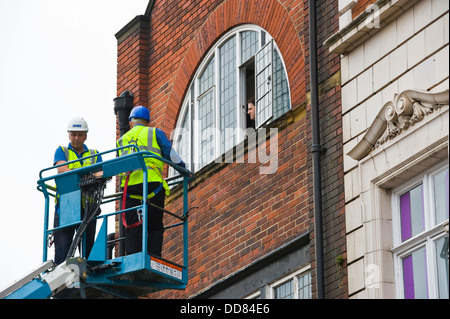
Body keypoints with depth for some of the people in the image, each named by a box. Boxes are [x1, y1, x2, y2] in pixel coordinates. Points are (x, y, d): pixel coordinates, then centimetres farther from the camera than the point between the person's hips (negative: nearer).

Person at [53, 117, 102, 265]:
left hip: (87, 204, 2)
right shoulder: (62, 151, 15)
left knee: (87, 246, 0)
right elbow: (61, 169, -5)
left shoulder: (94, 154, 20)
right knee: (62, 246, -9)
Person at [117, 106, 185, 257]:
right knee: (155, 227, 1)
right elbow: (170, 155, 14)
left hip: (129, 186, 2)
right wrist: (184, 170, 28)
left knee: (132, 228, 0)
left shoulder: (122, 140, 26)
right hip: (151, 182, -2)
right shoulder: (155, 133, 16)